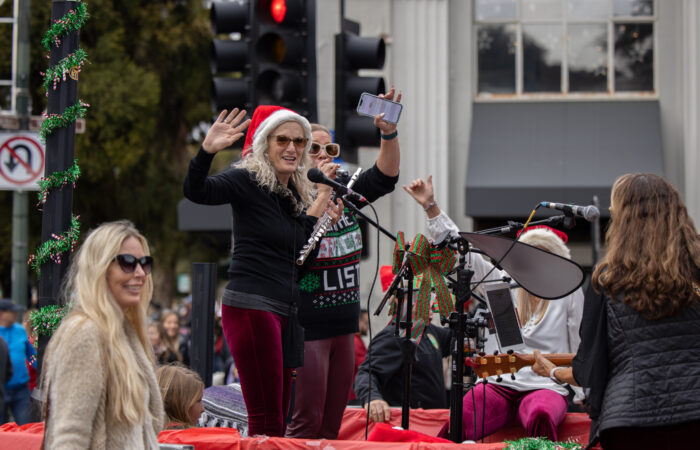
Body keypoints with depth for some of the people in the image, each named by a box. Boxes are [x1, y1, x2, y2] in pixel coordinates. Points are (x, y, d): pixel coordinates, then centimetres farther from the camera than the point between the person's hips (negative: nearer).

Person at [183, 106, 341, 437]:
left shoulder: (298, 194, 18)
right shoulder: (248, 181, -4)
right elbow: (196, 191, -20)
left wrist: (320, 207, 16)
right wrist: (207, 150, -36)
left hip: (285, 310, 8)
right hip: (251, 306, -8)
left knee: (277, 419, 8)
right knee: (266, 419, -14)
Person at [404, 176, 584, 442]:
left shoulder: (569, 292, 8)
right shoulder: (504, 284, 14)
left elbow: (581, 349, 12)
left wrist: (583, 397, 8)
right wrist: (430, 206, 8)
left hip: (545, 387, -2)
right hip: (498, 384, 2)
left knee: (541, 416, -41)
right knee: (456, 425, -31)